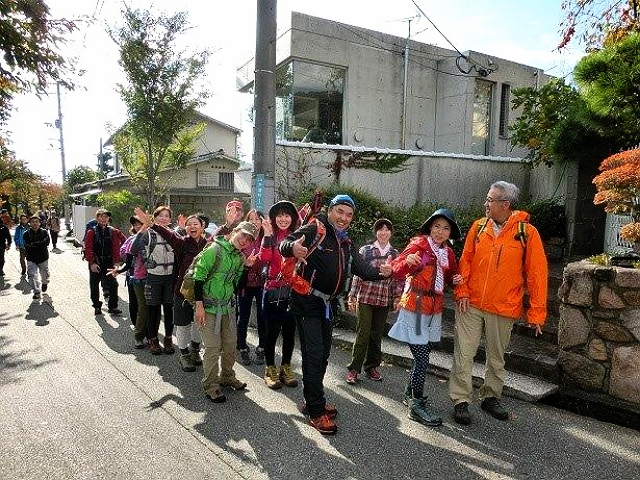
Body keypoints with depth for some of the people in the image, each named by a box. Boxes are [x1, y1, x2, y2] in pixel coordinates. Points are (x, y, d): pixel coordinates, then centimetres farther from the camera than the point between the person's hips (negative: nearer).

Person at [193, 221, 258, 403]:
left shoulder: (240, 257, 7)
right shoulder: (215, 250, -14)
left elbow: (238, 284, 9)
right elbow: (199, 276, -16)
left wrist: (246, 267, -5)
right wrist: (199, 304, -18)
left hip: (227, 306, 7)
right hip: (208, 306, -7)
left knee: (230, 344, 14)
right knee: (213, 347, -2)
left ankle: (227, 377, 34)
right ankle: (210, 385, 14)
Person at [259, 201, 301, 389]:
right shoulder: (271, 236, 2)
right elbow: (264, 258, -14)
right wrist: (267, 235, -21)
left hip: (293, 290, 2)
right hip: (273, 289, -2)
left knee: (289, 331, 11)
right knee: (272, 331, 5)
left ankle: (286, 367, 28)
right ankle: (270, 369, 21)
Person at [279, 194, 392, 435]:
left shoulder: (345, 243, 12)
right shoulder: (316, 229, -11)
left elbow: (361, 268, 3)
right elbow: (285, 244, -23)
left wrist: (380, 272, -18)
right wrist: (293, 247, -47)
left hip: (327, 304, 9)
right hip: (307, 301, -9)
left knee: (323, 354, 17)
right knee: (314, 354, -8)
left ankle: (312, 401, 32)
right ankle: (317, 412, 3)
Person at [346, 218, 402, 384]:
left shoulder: (395, 254, 8)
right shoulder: (365, 250, 1)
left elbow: (397, 278, 9)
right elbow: (357, 274, 0)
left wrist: (397, 297, 1)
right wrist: (352, 297, -3)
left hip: (384, 300, 3)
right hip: (365, 297, -2)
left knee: (377, 334, 11)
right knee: (363, 333, -3)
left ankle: (371, 366, 26)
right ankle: (354, 368, 7)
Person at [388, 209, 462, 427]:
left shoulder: (448, 253, 9)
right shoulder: (418, 245, -10)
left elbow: (449, 276, 22)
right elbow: (397, 268, -17)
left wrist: (455, 280, 0)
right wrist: (408, 261, -37)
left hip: (434, 310, 7)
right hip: (415, 308, -7)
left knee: (422, 355, 15)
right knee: (422, 358, -6)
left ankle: (410, 394, 32)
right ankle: (417, 405, 6)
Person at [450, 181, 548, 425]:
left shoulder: (527, 232, -7)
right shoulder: (479, 226, 1)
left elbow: (537, 274, -5)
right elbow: (465, 260, 5)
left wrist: (536, 312, -6)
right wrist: (462, 292, -4)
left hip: (503, 308, -1)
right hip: (471, 304, 1)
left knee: (496, 356, 15)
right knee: (464, 353, 1)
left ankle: (490, 397, 34)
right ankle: (461, 400, 13)